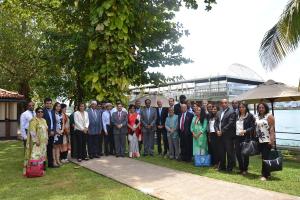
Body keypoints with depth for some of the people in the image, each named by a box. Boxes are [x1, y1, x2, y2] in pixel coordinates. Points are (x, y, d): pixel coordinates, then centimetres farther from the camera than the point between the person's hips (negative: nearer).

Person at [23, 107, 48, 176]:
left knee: (42, 155, 11)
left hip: (43, 142, 8)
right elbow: (32, 132, -18)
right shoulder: (33, 120, -11)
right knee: (35, 155, -9)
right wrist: (36, 141, -22)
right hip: (36, 142, -8)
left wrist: (46, 139, 12)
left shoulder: (44, 120, 14)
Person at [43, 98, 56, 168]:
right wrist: (48, 132, -10)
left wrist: (53, 131, 0)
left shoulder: (52, 111, 13)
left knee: (50, 148, 12)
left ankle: (50, 163, 20)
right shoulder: (43, 111, -10)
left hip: (52, 133, 7)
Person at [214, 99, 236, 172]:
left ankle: (229, 168, 12)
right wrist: (217, 130, -3)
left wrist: (222, 131, -15)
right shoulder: (219, 113, 15)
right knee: (222, 152, 13)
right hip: (220, 135, 6)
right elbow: (216, 123, 14)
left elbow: (230, 123, -15)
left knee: (229, 152, 1)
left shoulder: (231, 112, -6)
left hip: (228, 136, -6)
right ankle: (222, 166, 24)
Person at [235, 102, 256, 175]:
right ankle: (241, 168, 22)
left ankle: (245, 169, 18)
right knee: (237, 153, 5)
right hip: (237, 137, 5)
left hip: (246, 137, -5)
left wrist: (245, 131, -20)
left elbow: (253, 127, -8)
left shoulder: (250, 116, -4)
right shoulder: (237, 116, 13)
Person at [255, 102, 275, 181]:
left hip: (267, 140, -6)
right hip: (259, 140, 6)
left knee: (265, 157, -8)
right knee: (264, 157, 9)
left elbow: (272, 128, -11)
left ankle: (265, 175, -2)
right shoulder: (256, 117, 12)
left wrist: (272, 140, -18)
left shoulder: (269, 116, -5)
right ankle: (267, 173, 20)